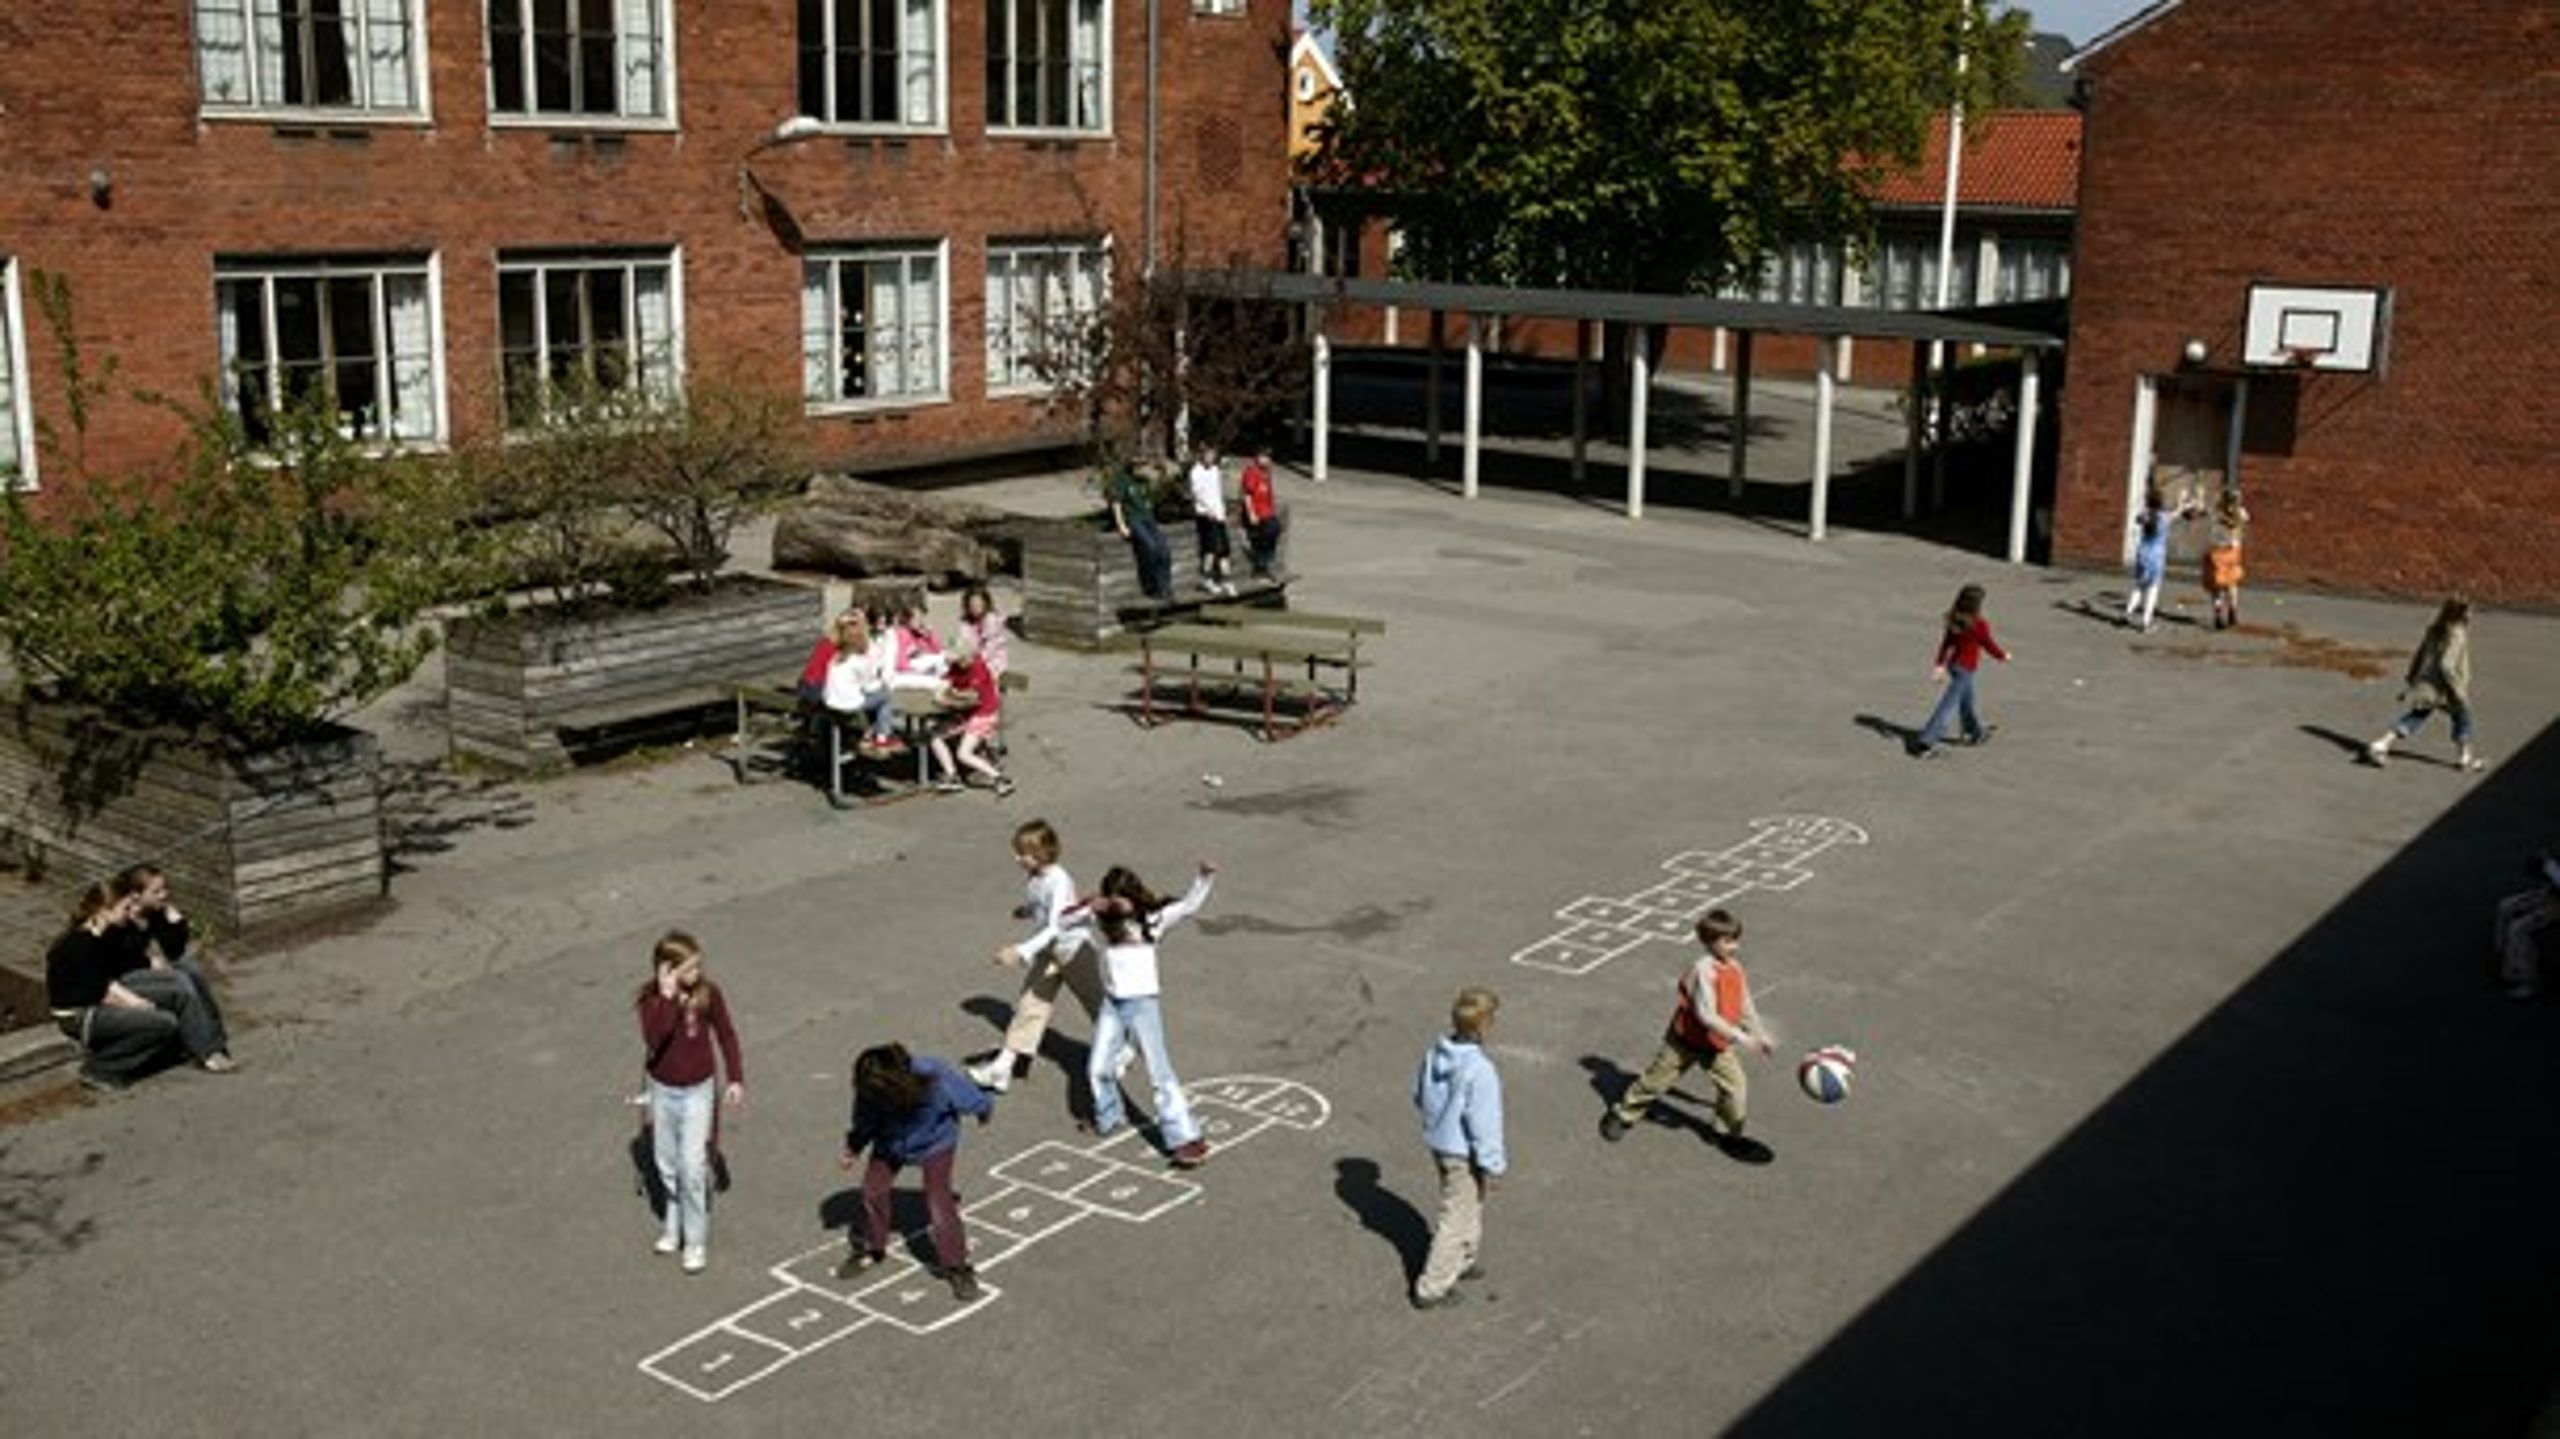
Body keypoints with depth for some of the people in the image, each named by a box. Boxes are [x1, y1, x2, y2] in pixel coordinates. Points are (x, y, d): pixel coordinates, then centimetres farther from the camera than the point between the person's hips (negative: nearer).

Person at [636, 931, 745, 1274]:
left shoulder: (708, 994, -13)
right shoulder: (650, 998, -15)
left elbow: (726, 1036, -1)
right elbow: (653, 1040, -31)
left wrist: (736, 1079, -2)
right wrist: (668, 997, -36)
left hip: (698, 1090, -1)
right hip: (663, 1090, 2)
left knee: (693, 1167, -7)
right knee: (668, 1165, 15)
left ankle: (696, 1240, 6)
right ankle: (673, 1225, 37)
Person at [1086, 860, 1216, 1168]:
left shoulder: (1153, 919, -7)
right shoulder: (1105, 920, 1)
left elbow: (1189, 905, -16)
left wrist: (1204, 877, -32)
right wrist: (1087, 907, -17)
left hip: (1143, 1003, -5)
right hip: (1112, 1003, 5)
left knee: (1160, 1073, -6)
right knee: (1097, 1069, 14)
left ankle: (1186, 1138, -5)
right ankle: (1107, 1119, 40)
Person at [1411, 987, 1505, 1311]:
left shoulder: (1435, 1053, -9)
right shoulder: (1480, 1071, -32)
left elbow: (1420, 1097, 6)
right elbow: (1484, 1125, -25)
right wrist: (1492, 1167, -13)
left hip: (1439, 1141, 8)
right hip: (1464, 1155, -8)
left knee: (1470, 1208, 29)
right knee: (1457, 1218, 9)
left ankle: (1460, 1262, 48)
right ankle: (1431, 1288, 18)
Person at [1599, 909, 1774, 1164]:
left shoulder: (1735, 969, -5)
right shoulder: (1704, 971, -29)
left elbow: (1745, 1005, 11)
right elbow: (1707, 1015, -33)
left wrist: (1759, 1035, 14)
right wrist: (1740, 1037, -34)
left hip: (1717, 1045, 6)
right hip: (1686, 1040, -6)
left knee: (1736, 1086, -3)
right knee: (1657, 1079, 10)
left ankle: (1728, 1133, 17)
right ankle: (1623, 1115, 31)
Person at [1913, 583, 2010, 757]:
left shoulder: (1954, 620, -3)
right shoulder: (1980, 625, -21)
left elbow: (1946, 642, -2)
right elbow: (1989, 645, -9)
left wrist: (1940, 665, -1)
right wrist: (2003, 656, 10)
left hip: (1953, 664, 8)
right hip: (1965, 670, -8)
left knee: (1966, 700, 26)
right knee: (1949, 706, -4)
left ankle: (1976, 732, 47)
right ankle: (1926, 742, -7)